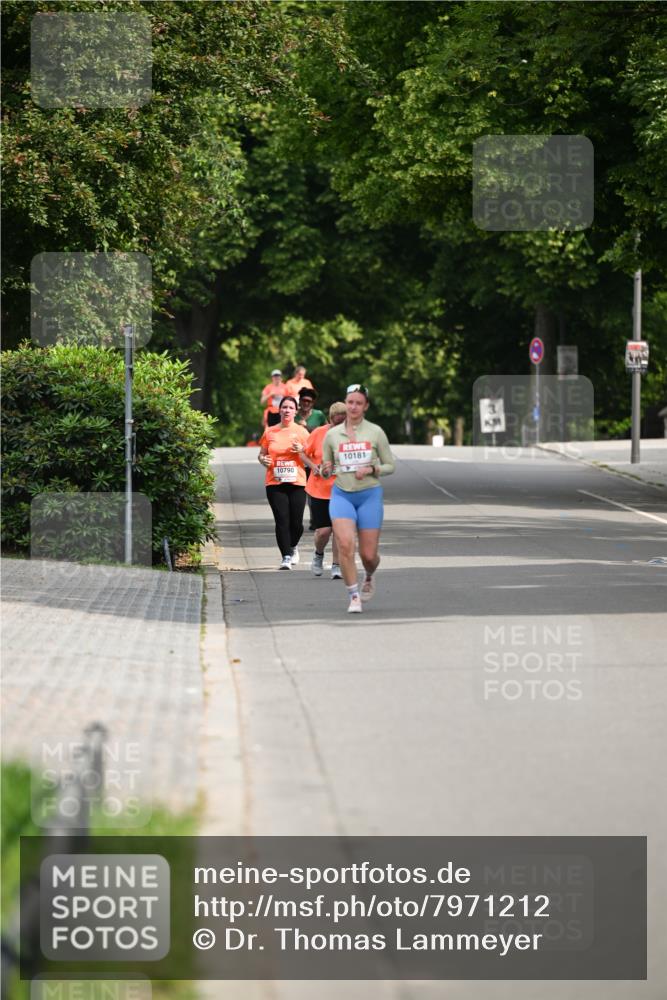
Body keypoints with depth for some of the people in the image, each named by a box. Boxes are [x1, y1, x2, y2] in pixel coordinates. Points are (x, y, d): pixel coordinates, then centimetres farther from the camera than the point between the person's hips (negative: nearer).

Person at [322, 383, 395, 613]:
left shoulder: (375, 432, -1)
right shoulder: (332, 434, 4)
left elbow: (390, 466, 4)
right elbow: (325, 469, 12)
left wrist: (371, 469, -14)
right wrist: (326, 469, -11)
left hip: (369, 495, -1)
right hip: (341, 495, 1)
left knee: (368, 555, 1)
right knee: (345, 544, -21)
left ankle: (369, 577, 37)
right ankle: (354, 596, -10)